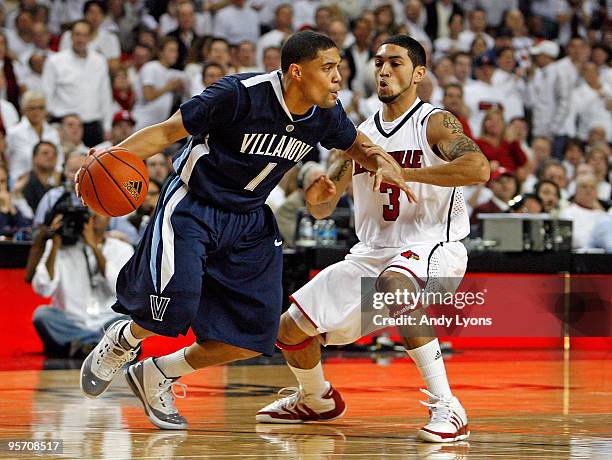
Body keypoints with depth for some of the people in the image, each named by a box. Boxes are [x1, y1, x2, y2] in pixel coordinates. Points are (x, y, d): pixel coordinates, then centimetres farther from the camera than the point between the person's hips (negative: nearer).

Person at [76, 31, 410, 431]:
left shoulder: (325, 115, -7)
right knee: (177, 304, -26)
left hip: (249, 220, 6)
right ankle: (122, 342, 11)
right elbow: (168, 132, -18)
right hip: (192, 207, -6)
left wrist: (383, 165, -9)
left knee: (255, 336, -2)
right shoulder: (241, 94, -25)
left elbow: (358, 146, 14)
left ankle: (158, 375, 19)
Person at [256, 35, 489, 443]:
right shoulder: (360, 135, 12)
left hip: (432, 248, -7)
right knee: (290, 329, 5)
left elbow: (479, 168, -26)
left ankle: (447, 407, -35)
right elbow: (322, 210, 15)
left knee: (393, 284, -42)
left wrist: (402, 171, -27)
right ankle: (317, 400, 38)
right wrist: (320, 194, -11)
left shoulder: (435, 123, -7)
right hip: (371, 253, 7)